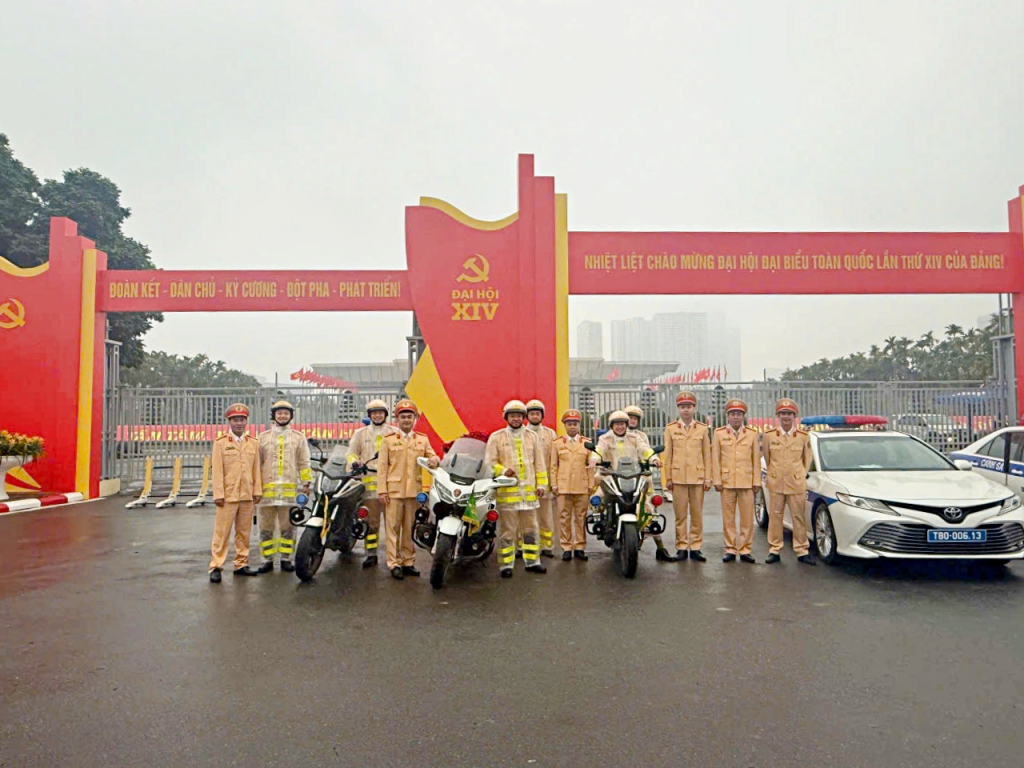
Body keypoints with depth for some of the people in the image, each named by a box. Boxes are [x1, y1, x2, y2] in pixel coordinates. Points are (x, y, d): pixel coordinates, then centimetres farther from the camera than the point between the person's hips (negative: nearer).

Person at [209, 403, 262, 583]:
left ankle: (241, 564, 19)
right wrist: (218, 494, -8)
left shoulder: (253, 443, 10)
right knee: (222, 532, -2)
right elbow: (217, 470, -4)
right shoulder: (220, 443, 0)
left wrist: (257, 491, 5)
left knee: (244, 532, 10)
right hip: (228, 495, -4)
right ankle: (216, 567, 3)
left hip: (247, 495, 4)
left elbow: (256, 469, 9)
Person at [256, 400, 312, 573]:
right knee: (266, 526, 4)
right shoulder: (263, 437, 11)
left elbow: (304, 463, 9)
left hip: (290, 488, 0)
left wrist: (306, 483, 3)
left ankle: (286, 558, 12)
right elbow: (256, 463, 12)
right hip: (267, 488, 1)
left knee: (288, 526, 3)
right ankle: (267, 560, 12)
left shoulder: (298, 437, 10)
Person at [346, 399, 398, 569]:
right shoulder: (361, 433, 16)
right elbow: (352, 452, 13)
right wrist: (354, 462, -8)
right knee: (371, 519, 1)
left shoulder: (395, 432, 12)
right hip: (369, 480, 1)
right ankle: (371, 554, 8)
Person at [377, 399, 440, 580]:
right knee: (393, 527, -2)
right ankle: (394, 563, 4)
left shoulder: (423, 440, 14)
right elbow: (382, 466, 2)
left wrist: (435, 461, -15)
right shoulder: (388, 440, 7)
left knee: (410, 528, 8)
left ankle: (408, 562, 17)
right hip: (394, 490, -2)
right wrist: (382, 490, -6)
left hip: (414, 490, 2)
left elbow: (432, 456, 11)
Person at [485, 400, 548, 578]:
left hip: (529, 490, 4)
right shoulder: (496, 437, 2)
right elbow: (489, 462, -1)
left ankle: (532, 561, 20)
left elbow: (539, 464, 14)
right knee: (507, 530, 0)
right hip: (507, 491, -3)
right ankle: (506, 565, 7)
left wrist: (541, 484, 8)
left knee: (530, 528, 10)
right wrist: (503, 471, -18)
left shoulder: (531, 437, 13)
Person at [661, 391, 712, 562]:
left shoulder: (703, 429, 9)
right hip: (678, 477, 0)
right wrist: (668, 478, 2)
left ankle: (695, 547, 11)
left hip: (698, 477, 1)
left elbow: (707, 455, 7)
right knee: (680, 514, 2)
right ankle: (681, 547, 10)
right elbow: (667, 455, 6)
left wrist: (708, 478, 2)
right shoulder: (670, 429, 7)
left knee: (697, 514, 3)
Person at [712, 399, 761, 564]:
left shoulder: (752, 435, 9)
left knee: (747, 519, 0)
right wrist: (717, 481, -3)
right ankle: (730, 549, 11)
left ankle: (744, 550, 10)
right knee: (728, 518, 3)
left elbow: (756, 460, 7)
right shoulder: (719, 433, 7)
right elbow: (715, 459, 4)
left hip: (747, 482, 0)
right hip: (727, 482, 0)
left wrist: (757, 482, 1)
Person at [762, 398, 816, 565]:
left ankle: (802, 551, 12)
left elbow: (807, 459, 12)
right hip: (776, 483, 0)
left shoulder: (803, 436, 1)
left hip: (797, 484, 0)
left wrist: (802, 476, 13)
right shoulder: (769, 435, 1)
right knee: (775, 516, 4)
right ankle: (774, 550, 12)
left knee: (799, 517, 3)